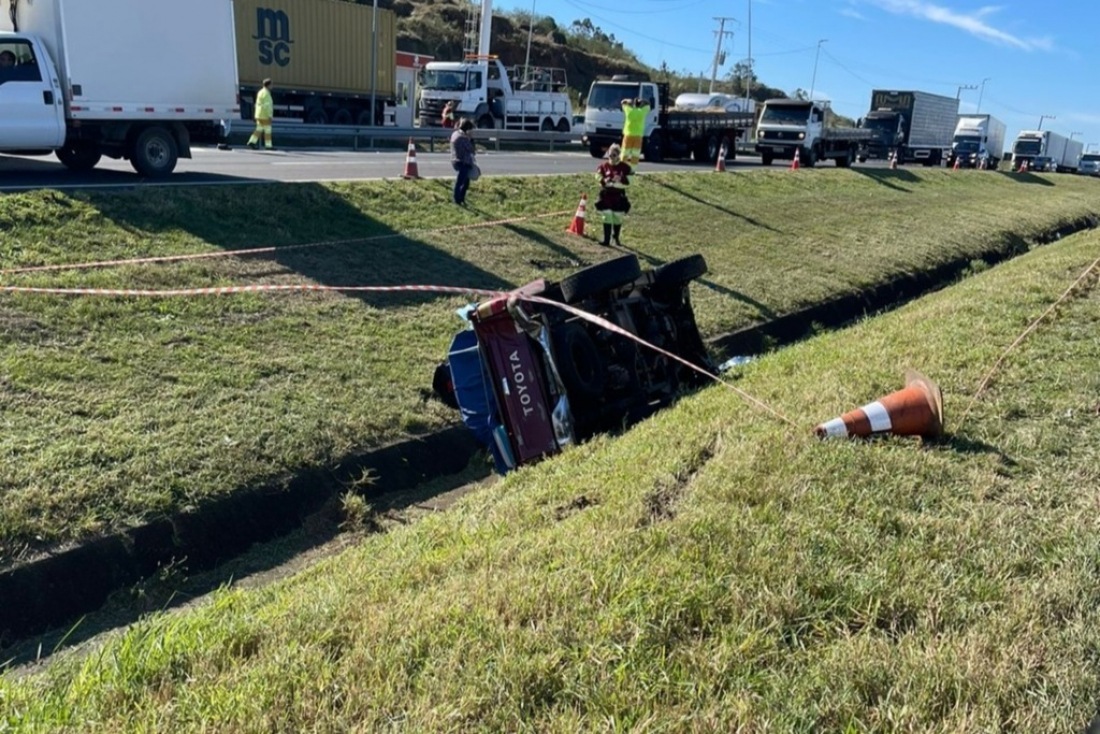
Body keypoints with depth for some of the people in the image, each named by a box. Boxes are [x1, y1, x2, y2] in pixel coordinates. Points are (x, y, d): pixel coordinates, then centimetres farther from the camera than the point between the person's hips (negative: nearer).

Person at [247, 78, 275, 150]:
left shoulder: (261, 92, 16)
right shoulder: (266, 93, -15)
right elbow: (267, 105, -21)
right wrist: (270, 115, -21)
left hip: (260, 115, 9)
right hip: (265, 115, -9)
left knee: (259, 129, 8)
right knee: (267, 129, -4)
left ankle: (252, 142, 1)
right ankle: (268, 145, -2)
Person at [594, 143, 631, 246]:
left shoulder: (624, 167, -4)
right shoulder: (604, 166, 0)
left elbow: (627, 183, -8)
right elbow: (600, 180, 1)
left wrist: (613, 183, -20)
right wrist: (605, 181, -22)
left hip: (619, 197, 0)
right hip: (606, 196, 0)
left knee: (618, 219, 10)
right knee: (607, 218, -3)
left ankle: (616, 238, 34)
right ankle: (606, 241, 0)